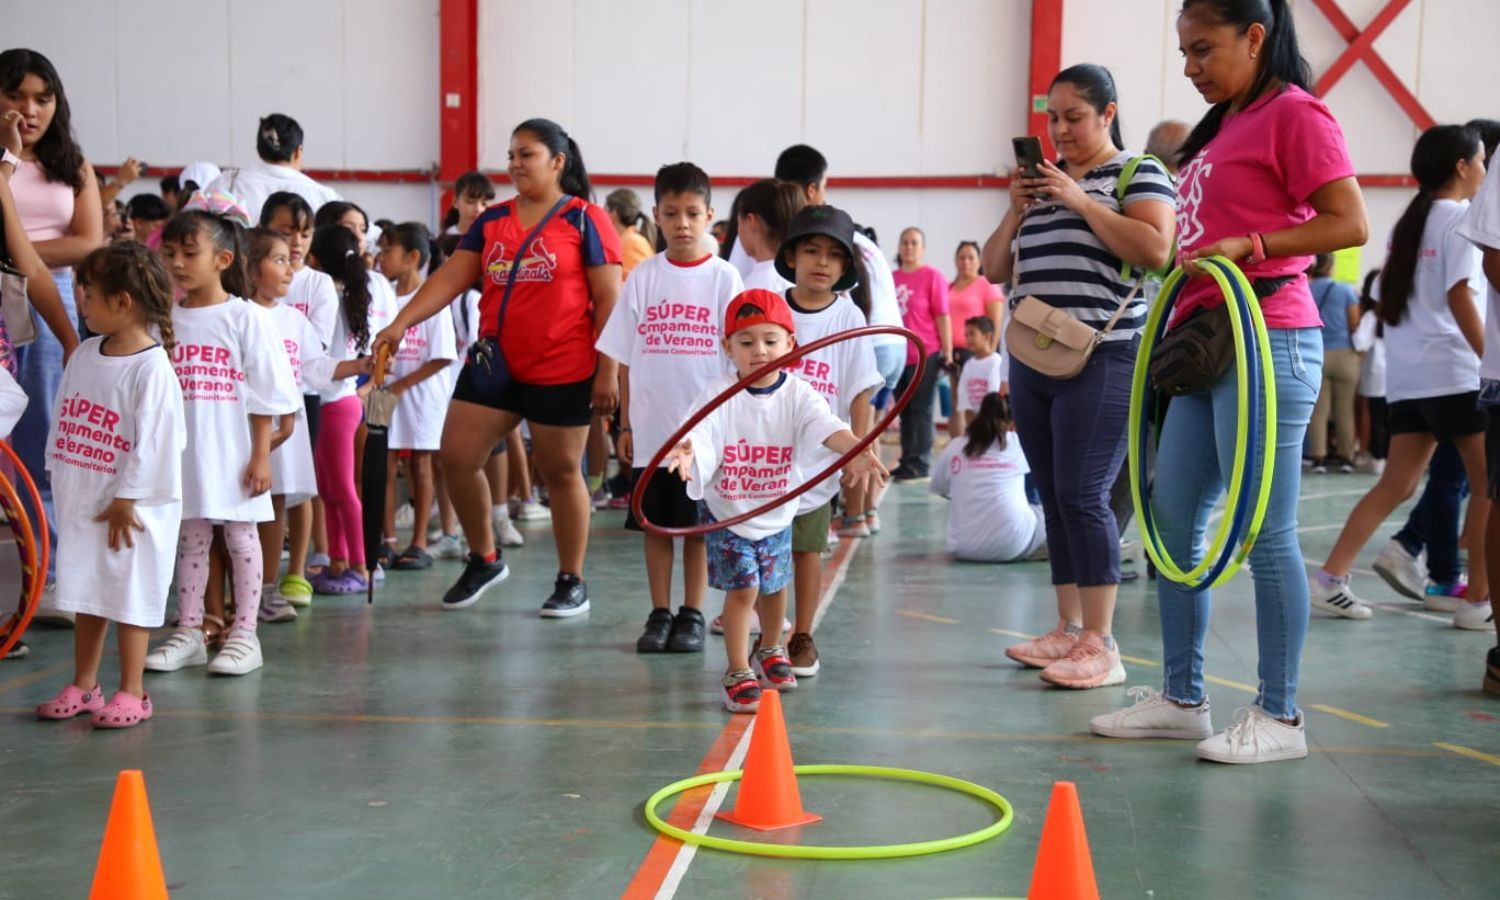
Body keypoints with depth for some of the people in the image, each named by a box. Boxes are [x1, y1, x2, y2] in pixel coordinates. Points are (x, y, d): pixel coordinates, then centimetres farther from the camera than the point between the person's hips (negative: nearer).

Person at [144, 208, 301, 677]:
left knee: (241, 537, 6)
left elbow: (264, 397, -6)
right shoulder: (164, 319, 5)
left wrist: (261, 456, -9)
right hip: (182, 456, 4)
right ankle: (189, 630, 20)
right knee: (190, 539, 11)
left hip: (232, 454, -4)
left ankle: (244, 633, 12)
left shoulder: (246, 318, -7)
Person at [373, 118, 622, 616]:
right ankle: (485, 559, 24)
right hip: (494, 363, 5)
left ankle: (572, 581, 20)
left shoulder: (585, 220, -4)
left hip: (564, 371, -5)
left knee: (561, 472, 5)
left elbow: (608, 300, -7)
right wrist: (400, 323, -10)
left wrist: (608, 370, -12)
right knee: (456, 458, 2)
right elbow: (450, 279, 3)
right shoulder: (491, 221, 10)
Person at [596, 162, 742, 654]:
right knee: (655, 524, 8)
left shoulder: (723, 277, 0)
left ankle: (691, 615, 16)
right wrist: (625, 424, 4)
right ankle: (659, 614, 18)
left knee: (698, 525, 5)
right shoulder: (643, 276, 4)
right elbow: (626, 359, 6)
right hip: (651, 427, 2)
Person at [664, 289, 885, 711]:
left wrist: (857, 451, -50)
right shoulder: (720, 394, -18)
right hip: (727, 512, -3)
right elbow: (700, 435, -32)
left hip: (776, 513, 3)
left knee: (774, 586, 17)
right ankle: (738, 673, 6)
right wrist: (686, 452, -56)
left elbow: (827, 427, -29)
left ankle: (771, 651, 44)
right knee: (742, 589, -8)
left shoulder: (798, 394, -13)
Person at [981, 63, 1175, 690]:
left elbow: (1155, 250, -16)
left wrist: (1080, 200, -13)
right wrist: (1017, 210, 2)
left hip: (1101, 361, -7)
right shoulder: (1042, 179, 19)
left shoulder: (1139, 173, 1)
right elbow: (996, 269, 18)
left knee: (1082, 496, -11)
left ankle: (1101, 646, -7)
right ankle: (1068, 628, 16)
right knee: (1053, 498, 8)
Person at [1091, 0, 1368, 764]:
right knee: (1172, 524, 10)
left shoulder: (1294, 114, -6)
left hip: (1265, 342, -9)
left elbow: (1350, 224, -13)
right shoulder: (1222, 126, 19)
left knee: (1264, 533, -5)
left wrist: (1250, 245, -21)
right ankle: (1181, 698, 20)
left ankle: (1279, 717, 4)